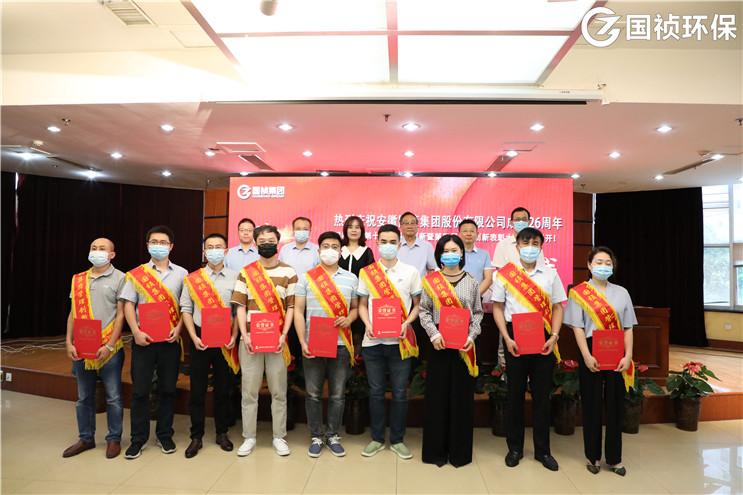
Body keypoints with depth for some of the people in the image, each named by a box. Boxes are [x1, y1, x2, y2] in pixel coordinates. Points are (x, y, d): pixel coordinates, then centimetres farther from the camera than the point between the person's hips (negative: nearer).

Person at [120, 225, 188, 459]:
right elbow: (128, 304, 2)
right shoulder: (136, 274, 6)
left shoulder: (181, 274, 6)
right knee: (140, 390, 5)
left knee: (168, 389, 8)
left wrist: (178, 328, -8)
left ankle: (164, 435, 23)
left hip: (170, 339, 0)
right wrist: (136, 332, -9)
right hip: (143, 339, 0)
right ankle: (138, 438, 20)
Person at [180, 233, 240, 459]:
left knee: (223, 389, 10)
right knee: (197, 389, 6)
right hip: (200, 339, 0)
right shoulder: (192, 279, 4)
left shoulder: (234, 278, 3)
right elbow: (186, 309, 3)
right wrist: (193, 337, -7)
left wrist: (234, 336, -8)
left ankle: (222, 433, 26)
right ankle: (196, 436, 22)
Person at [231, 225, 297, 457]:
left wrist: (283, 335, -9)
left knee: (278, 391, 5)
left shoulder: (289, 272, 4)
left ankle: (279, 437, 19)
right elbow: (241, 307, 4)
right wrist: (244, 335, -8)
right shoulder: (246, 272, 6)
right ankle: (249, 437, 21)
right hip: (250, 339, 1)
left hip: (277, 340, -1)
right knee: (249, 390, 7)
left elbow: (290, 307, 2)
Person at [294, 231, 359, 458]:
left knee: (337, 394, 9)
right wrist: (302, 342, -8)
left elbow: (356, 307, 13)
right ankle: (316, 437, 24)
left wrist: (349, 319, -10)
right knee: (313, 393, 8)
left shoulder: (351, 278, 7)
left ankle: (333, 436, 26)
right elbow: (298, 310, 0)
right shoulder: (307, 277, 3)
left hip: (340, 345, 1)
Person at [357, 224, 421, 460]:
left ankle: (397, 440, 24)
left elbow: (417, 305, 5)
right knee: (376, 392, 10)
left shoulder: (411, 272, 3)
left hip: (400, 341, -1)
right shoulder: (367, 272, 6)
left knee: (400, 393, 6)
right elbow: (362, 304, 10)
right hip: (373, 341, 1)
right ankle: (377, 438, 26)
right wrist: (367, 324, -8)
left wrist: (407, 323, -12)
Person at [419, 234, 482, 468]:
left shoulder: (471, 282, 6)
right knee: (437, 394, 4)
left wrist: (471, 336, -7)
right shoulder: (431, 281, 3)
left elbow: (478, 313, 7)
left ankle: (459, 451, 21)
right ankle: (436, 450, 18)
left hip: (463, 344, 1)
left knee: (462, 395, 6)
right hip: (439, 343, -1)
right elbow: (424, 311, 1)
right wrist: (434, 334, -12)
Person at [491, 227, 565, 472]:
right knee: (515, 393, 7)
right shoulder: (504, 274, 1)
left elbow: (557, 307, 7)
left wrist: (554, 336, -6)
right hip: (515, 337, -1)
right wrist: (507, 338, -9)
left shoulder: (550, 274, 7)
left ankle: (542, 450, 23)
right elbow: (497, 307, 1)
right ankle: (515, 448, 22)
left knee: (542, 394, 8)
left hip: (543, 338, 2)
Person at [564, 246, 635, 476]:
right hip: (591, 353, -3)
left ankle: (614, 458, 21)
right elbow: (578, 327, -5)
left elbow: (628, 328, 8)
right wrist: (587, 356, -13)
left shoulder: (621, 293, 10)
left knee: (615, 403, 7)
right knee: (592, 403, 5)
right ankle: (592, 456, 19)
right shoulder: (579, 292, 0)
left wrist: (628, 356, -3)